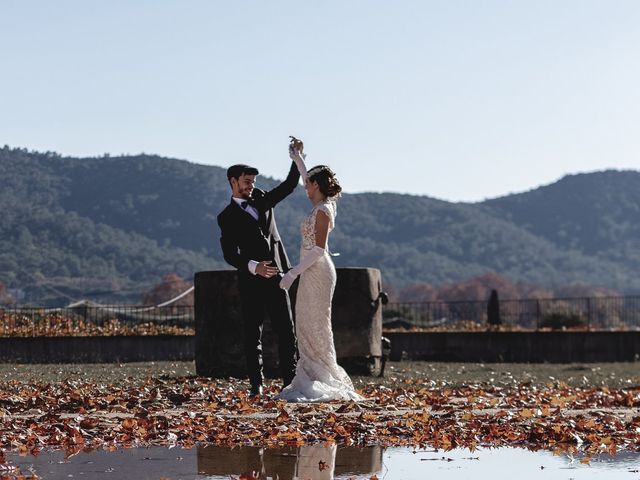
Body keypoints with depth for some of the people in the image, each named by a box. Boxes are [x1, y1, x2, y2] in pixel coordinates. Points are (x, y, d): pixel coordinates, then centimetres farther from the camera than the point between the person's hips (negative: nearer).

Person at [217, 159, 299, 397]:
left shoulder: (262, 199, 14)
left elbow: (290, 184, 15)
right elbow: (230, 254, -10)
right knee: (253, 333, 0)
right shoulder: (227, 217, 0)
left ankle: (290, 380, 1)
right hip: (251, 281, -4)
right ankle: (256, 384, 4)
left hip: (276, 275, 4)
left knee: (286, 330, 0)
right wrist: (253, 266, -26)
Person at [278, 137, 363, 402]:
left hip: (317, 271, -9)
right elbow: (309, 180, 30)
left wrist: (293, 272, -20)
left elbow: (318, 249, -20)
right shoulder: (322, 205, 10)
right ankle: (313, 379, 11)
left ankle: (320, 382, -6)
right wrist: (297, 157, 33)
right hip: (312, 272, 9)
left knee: (314, 326, -7)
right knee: (308, 327, 9)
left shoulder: (322, 211, -15)